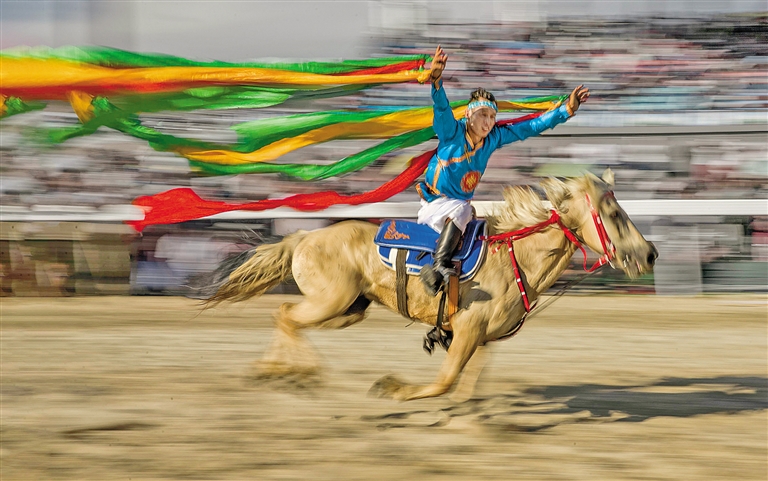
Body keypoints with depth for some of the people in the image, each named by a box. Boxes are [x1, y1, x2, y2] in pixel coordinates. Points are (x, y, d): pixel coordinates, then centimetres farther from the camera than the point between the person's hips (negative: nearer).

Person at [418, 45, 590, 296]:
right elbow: (442, 108, -37)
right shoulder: (452, 132, -18)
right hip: (434, 201, -7)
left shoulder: (494, 138, -4)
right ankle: (440, 265, -39)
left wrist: (566, 110, -3)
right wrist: (436, 81, -58)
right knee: (459, 210, -32)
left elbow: (530, 127, 1)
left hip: (460, 204, 7)